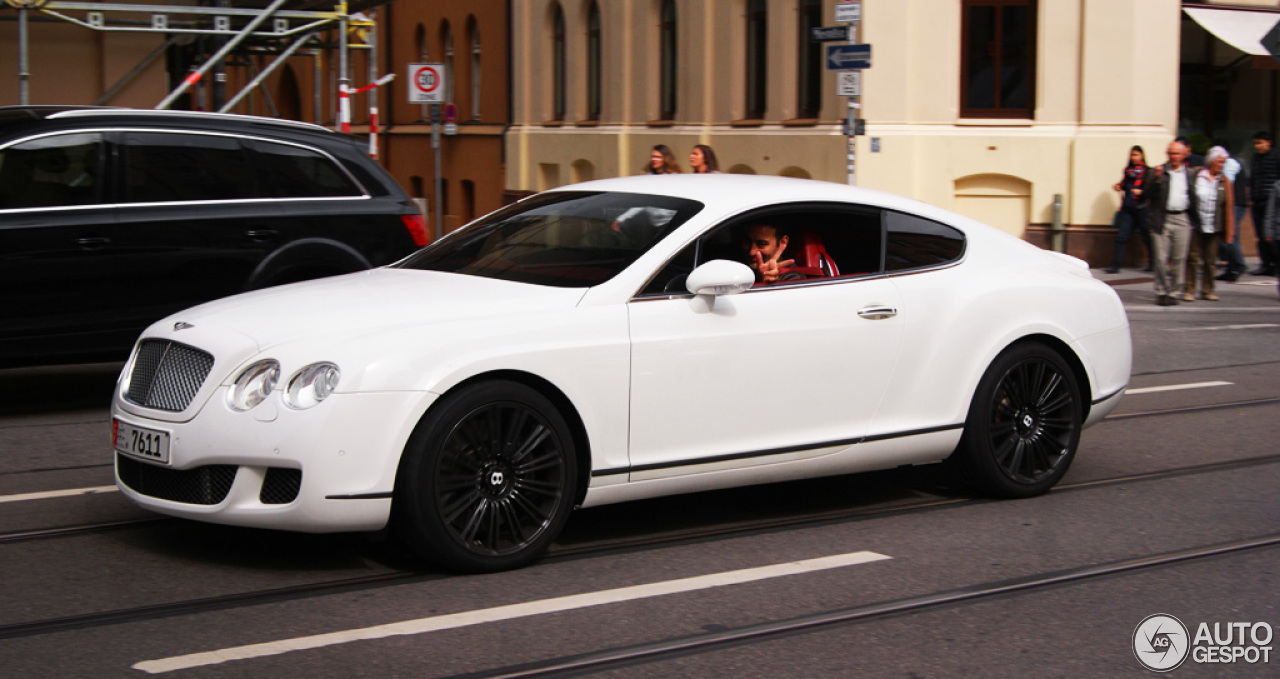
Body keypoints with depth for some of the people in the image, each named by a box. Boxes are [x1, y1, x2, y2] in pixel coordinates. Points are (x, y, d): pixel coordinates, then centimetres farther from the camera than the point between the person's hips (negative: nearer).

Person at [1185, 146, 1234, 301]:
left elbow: (1229, 206, 8)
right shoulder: (1195, 176, -1)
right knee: (1193, 258, -1)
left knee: (1210, 260, 6)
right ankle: (1189, 290, 6)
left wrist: (1228, 230, 4)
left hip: (1214, 228, 2)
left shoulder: (1224, 181, 7)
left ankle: (1207, 290, 15)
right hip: (1195, 224, -2)